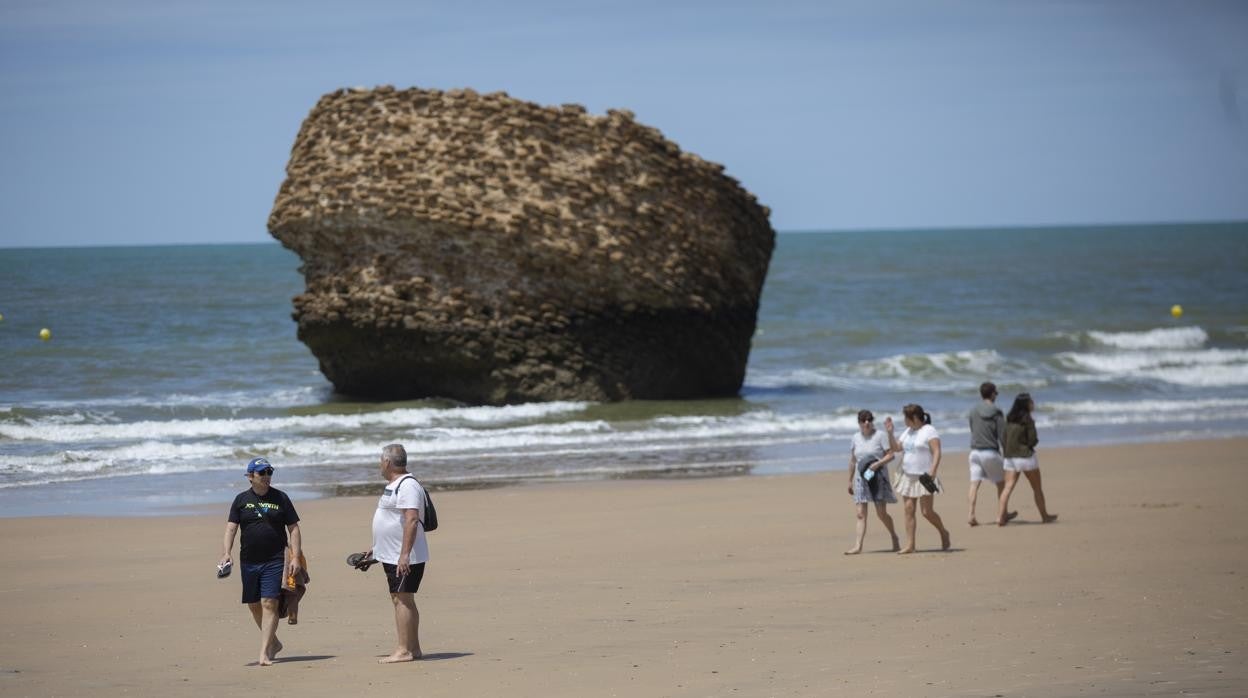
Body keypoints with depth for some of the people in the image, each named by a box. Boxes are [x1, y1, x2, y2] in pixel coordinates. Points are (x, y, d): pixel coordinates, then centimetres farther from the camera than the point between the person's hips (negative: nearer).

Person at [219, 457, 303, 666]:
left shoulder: (280, 498, 3)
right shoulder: (241, 500, 6)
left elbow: (294, 529, 3)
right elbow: (230, 529, 1)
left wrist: (296, 558, -6)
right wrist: (226, 554, -14)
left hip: (274, 561, -3)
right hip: (248, 561, 3)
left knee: (269, 604, -12)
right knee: (254, 606, 10)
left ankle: (264, 653, -14)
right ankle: (274, 643, 30)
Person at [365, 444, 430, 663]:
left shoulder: (407, 486, -17)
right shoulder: (394, 486, 18)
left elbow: (411, 520, -26)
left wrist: (404, 555, -30)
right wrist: (375, 547, 29)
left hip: (405, 557, -11)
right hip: (393, 555, 11)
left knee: (402, 600, -11)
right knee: (402, 600, 12)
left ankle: (403, 650, -13)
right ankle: (413, 649, 16)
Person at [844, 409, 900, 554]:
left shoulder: (880, 435, -4)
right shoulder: (855, 438, 9)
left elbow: (890, 455, -7)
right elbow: (853, 460, 16)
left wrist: (878, 463, -22)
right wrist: (850, 480, 17)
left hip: (878, 477, -4)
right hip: (861, 478, 4)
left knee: (881, 513, -2)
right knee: (861, 514, -5)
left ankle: (894, 537, 22)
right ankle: (858, 546, -11)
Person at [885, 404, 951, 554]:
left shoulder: (929, 431, -8)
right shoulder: (908, 432, 16)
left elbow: (937, 453, -16)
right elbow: (896, 448, 19)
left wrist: (932, 472, -26)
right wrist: (890, 432, 6)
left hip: (923, 477, -7)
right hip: (908, 477, 7)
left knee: (927, 511, -7)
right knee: (909, 510, -1)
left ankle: (944, 533, 18)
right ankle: (910, 545, -2)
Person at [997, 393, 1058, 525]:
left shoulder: (1009, 419, 7)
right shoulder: (1027, 419, -11)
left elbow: (1005, 438, 10)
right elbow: (1032, 440, -12)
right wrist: (1036, 440, 10)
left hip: (1010, 457, 5)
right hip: (1026, 457, -5)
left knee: (1008, 487, -1)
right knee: (1037, 488, 11)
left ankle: (1000, 517, -13)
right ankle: (1044, 516, 21)